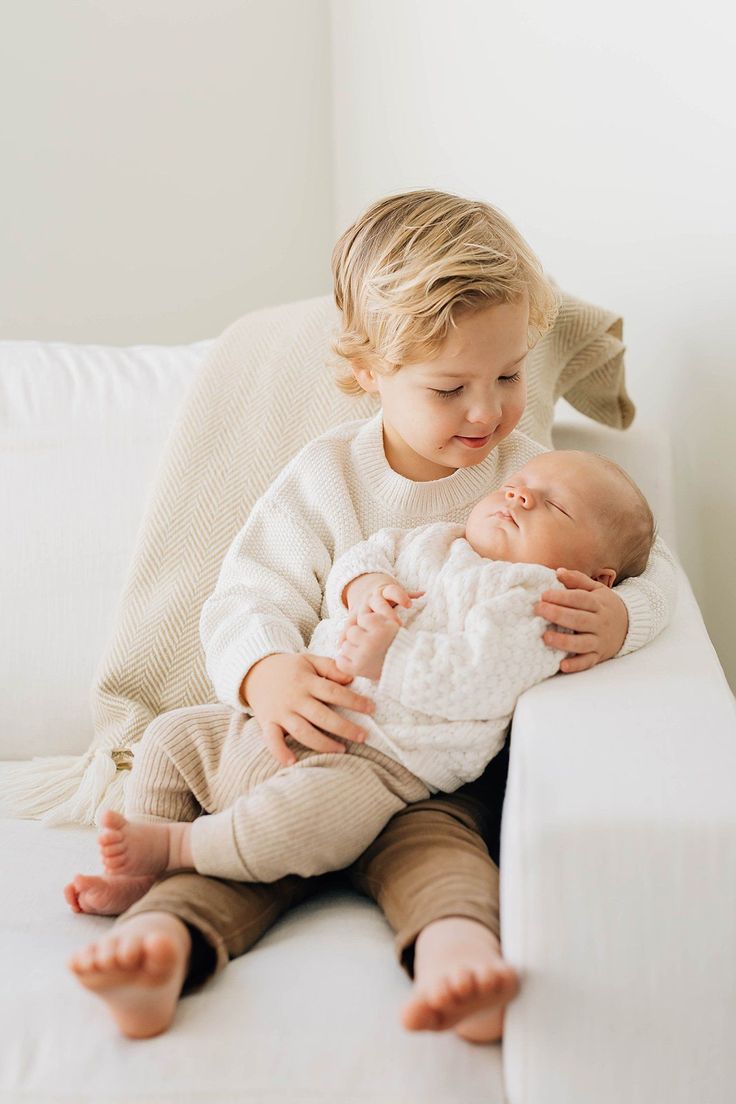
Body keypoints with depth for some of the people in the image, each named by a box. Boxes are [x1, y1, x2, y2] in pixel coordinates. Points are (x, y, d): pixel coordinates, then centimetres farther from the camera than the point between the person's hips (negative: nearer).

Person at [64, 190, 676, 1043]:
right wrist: (265, 673, -31)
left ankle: (454, 946, -62)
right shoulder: (325, 478, 2)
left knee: (427, 829, -35)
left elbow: (651, 563, 6)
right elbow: (249, 598, -5)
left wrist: (619, 618, -22)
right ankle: (163, 936, -51)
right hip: (327, 735, 1)